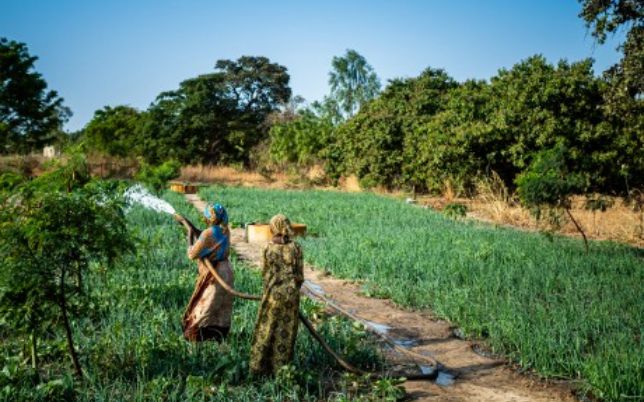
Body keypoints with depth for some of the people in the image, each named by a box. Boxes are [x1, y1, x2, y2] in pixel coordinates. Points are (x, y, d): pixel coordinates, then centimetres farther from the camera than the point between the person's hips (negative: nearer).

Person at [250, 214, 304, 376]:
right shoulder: (295, 248, -4)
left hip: (272, 293, 0)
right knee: (286, 331, 10)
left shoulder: (268, 248, -5)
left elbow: (264, 272, 2)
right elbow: (299, 274, 2)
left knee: (266, 329, 11)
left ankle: (260, 365, 18)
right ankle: (281, 367, 16)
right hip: (291, 293, 1)